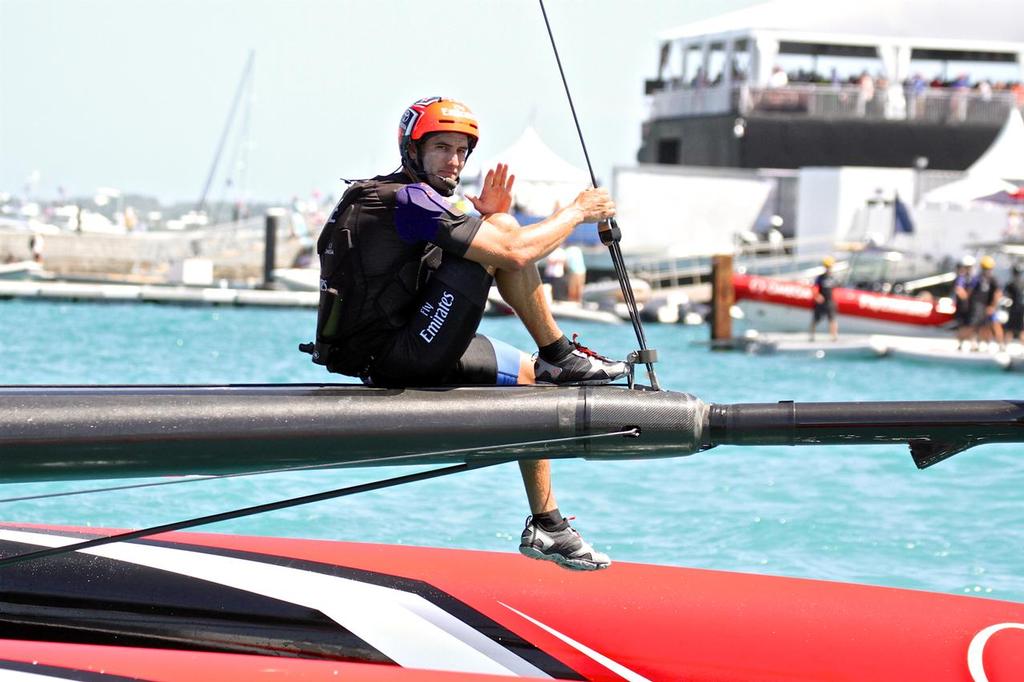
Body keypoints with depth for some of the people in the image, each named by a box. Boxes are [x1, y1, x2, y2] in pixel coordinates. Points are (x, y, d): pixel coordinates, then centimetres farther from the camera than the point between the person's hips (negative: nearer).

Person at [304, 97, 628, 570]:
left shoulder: (386, 195, 18)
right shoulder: (410, 199, -15)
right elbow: (515, 251, -20)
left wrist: (486, 218, 6)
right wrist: (578, 211, -5)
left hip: (382, 358, 10)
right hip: (399, 357, -10)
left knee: (530, 378, 19)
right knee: (505, 232, -12)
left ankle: (547, 527, 20)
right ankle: (561, 357, 2)